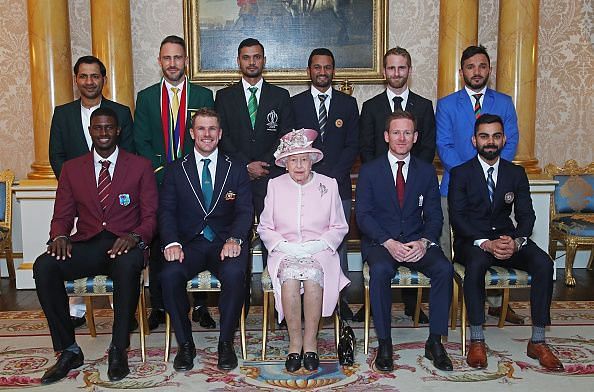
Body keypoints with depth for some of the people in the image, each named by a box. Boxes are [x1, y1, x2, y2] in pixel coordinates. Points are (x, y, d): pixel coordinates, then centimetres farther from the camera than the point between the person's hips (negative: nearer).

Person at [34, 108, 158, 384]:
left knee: (129, 265, -38)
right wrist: (59, 237, -12)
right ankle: (68, 351, -14)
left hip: (123, 246, -2)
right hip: (86, 246, 3)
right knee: (43, 266, -27)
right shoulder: (72, 169, 15)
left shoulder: (140, 167, 8)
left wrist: (134, 237, -19)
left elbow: (150, 216, 3)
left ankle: (118, 349, -21)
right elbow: (62, 216, 13)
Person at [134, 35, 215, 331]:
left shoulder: (203, 95, 7)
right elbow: (141, 143, 4)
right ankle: (158, 306, 16)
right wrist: (163, 170, -9)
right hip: (157, 181, 1)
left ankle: (200, 306, 12)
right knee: (157, 245, 5)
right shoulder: (146, 97, 10)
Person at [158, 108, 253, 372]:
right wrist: (172, 243, -18)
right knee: (170, 275, -30)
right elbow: (166, 211, 2)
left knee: (234, 274, -33)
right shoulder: (175, 170, 13)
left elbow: (245, 211, 2)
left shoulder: (237, 170, 12)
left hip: (225, 243, 0)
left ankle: (226, 343, -12)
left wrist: (234, 239, -19)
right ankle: (185, 344, -9)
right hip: (189, 243, 1)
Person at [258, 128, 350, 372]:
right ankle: (295, 343, -18)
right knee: (290, 277, -32)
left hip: (319, 251, 0)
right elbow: (265, 228, 11)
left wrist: (320, 244, -7)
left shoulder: (329, 185, 8)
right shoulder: (275, 185, 10)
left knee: (312, 276, -33)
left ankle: (310, 342, -18)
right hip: (284, 251, 1)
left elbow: (339, 227, 11)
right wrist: (284, 245, -7)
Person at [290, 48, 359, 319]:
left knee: (338, 242, 0)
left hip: (338, 185, 1)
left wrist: (333, 177, -6)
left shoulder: (348, 104, 12)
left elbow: (353, 146, 6)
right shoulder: (295, 104, 10)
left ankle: (341, 297, 8)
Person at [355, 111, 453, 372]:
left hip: (416, 243, 2)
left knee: (444, 268, -26)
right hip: (379, 242, -2)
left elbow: (434, 216, 7)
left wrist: (424, 242, -15)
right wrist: (388, 243, -19)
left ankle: (435, 342, -12)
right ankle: (384, 344, -20)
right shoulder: (369, 171, 3)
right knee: (380, 270, -34)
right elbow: (362, 215, -5)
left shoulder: (426, 171, 10)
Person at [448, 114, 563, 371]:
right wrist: (484, 243, -25)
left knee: (543, 263, -24)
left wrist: (517, 241, -19)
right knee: (477, 262, -37)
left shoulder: (516, 173, 9)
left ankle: (538, 341, -15)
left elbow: (526, 215, 3)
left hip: (506, 237, 4)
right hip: (471, 240, -3)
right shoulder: (460, 174, -1)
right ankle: (476, 340, -26)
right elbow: (457, 217, -10)